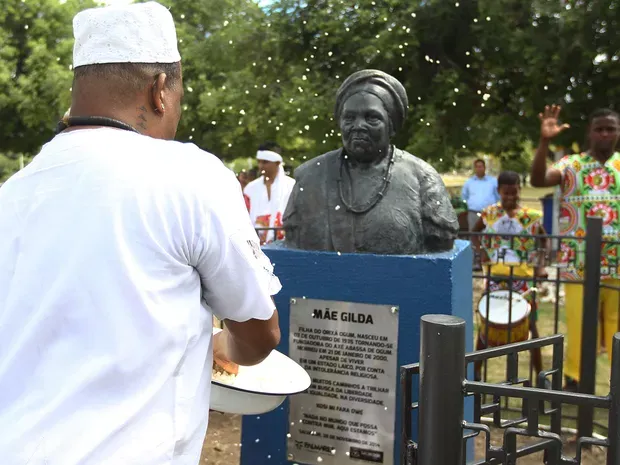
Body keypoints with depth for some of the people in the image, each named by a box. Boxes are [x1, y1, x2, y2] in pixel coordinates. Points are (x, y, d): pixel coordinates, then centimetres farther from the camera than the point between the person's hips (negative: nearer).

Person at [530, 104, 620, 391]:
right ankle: (575, 379, 15)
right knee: (579, 323, 1)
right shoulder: (571, 165, 2)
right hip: (580, 263, -2)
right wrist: (544, 141, -27)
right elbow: (537, 180, -16)